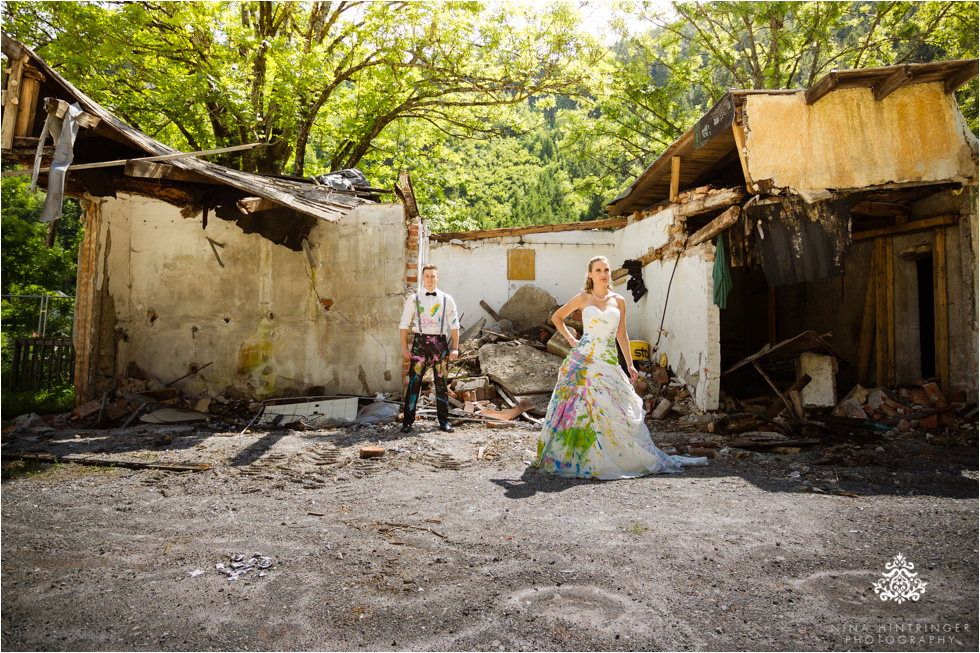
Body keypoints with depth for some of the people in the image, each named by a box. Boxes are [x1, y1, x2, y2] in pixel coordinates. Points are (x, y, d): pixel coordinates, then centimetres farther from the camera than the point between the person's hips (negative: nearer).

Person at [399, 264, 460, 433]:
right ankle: (408, 421, 2)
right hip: (420, 341, -1)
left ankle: (444, 421, 14)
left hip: (440, 342, 1)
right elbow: (404, 324, 7)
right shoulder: (414, 299, 5)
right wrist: (404, 348, 0)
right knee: (414, 381, -5)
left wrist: (455, 348, 1)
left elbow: (454, 325, 9)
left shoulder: (446, 299, 8)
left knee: (441, 383, 5)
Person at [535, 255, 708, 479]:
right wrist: (570, 339, 6)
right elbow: (557, 317, 15)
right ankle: (573, 458, 7)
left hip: (609, 363, 2)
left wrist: (630, 364, 10)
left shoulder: (619, 301, 10)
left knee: (616, 410, 1)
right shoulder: (583, 298, 4)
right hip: (584, 360, -2)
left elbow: (622, 335, 14)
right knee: (581, 407, -3)